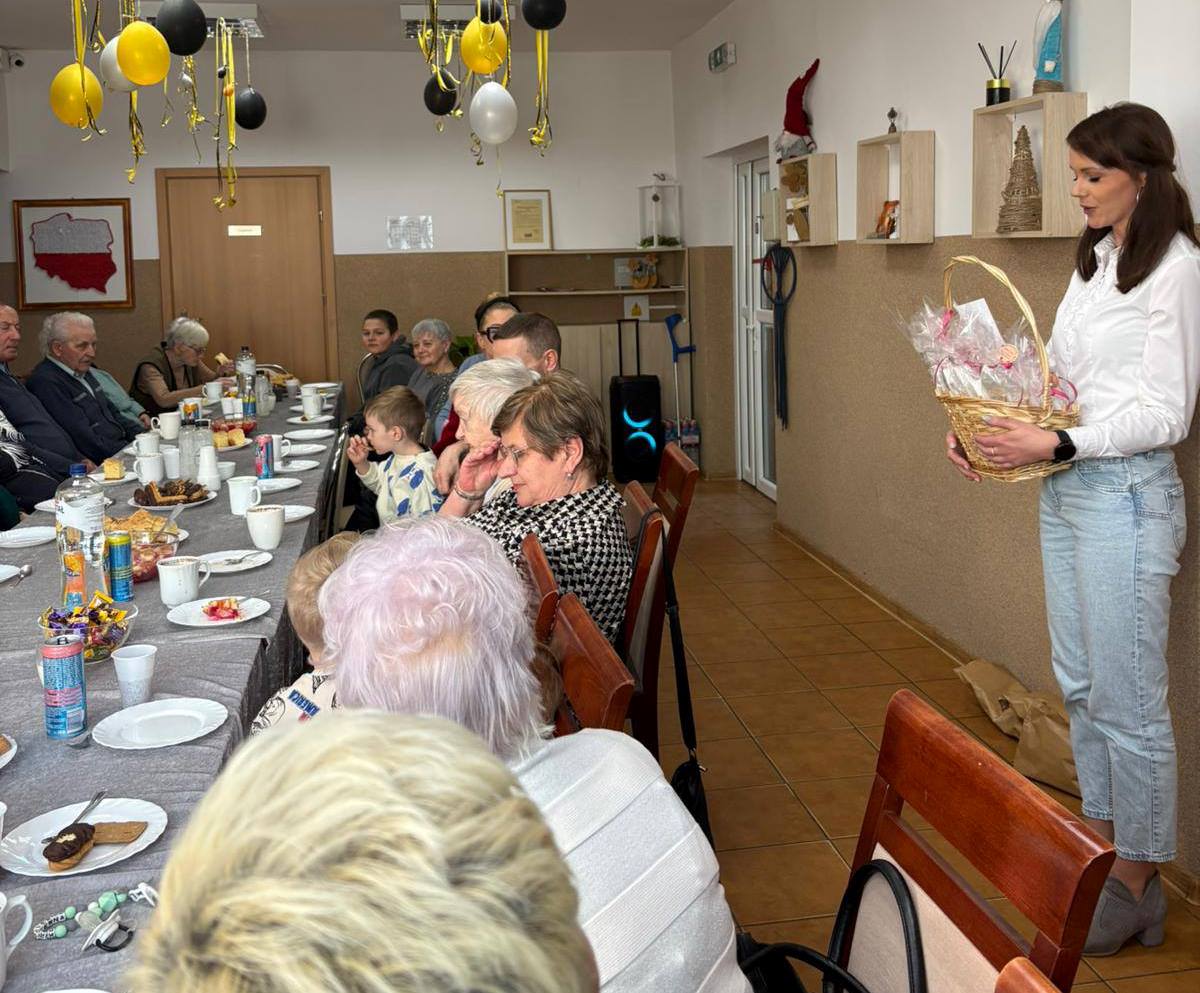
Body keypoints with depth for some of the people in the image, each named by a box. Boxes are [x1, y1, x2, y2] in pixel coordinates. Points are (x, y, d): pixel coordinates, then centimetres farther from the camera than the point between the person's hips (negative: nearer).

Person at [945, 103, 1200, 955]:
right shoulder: (1097, 259, 13)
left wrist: (1056, 444, -24)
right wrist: (985, 430, 3)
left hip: (1125, 492, -9)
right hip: (1066, 490, 9)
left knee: (1127, 701, 1)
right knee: (1080, 685, 17)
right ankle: (1103, 846, 32)